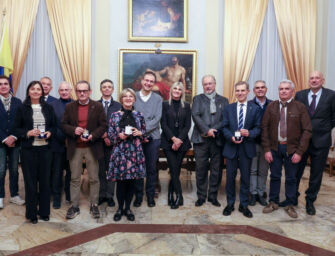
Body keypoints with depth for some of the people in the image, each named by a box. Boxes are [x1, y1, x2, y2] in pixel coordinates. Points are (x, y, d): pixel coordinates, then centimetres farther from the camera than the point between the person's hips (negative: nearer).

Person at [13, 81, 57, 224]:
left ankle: (44, 211, 21)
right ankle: (31, 213, 18)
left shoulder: (48, 108, 8)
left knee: (45, 180, 7)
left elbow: (54, 126, 13)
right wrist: (28, 133, -15)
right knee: (30, 181, 4)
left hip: (45, 148, 2)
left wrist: (50, 133, -7)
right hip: (28, 149, -2)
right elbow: (16, 129, 2)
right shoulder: (22, 109, 2)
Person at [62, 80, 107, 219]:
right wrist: (73, 130, -13)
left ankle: (94, 205, 19)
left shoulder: (97, 106, 1)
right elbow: (64, 124, 7)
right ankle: (74, 206, 19)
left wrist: (93, 136, -16)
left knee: (94, 178, 6)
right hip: (74, 148, 2)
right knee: (74, 178, 8)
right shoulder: (69, 107, 7)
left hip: (92, 147, -1)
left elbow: (103, 125, -1)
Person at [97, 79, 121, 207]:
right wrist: (104, 136, -10)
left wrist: (111, 137, -9)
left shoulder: (118, 106, 5)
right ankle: (101, 195, 17)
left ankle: (110, 196, 14)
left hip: (113, 142, 0)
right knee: (100, 170, 5)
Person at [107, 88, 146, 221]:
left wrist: (139, 133, -7)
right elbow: (110, 134, 4)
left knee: (131, 181, 7)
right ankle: (120, 208, 21)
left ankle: (127, 208, 24)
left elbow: (144, 132, 14)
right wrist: (119, 136, -15)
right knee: (120, 181, 3)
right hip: (120, 152, -1)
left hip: (135, 152, 2)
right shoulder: (115, 115, 3)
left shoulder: (139, 115, 7)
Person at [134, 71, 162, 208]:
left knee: (151, 168, 8)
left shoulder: (158, 98, 4)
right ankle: (138, 195, 20)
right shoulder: (133, 97, 3)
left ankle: (150, 195, 21)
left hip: (152, 137, 0)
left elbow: (157, 118, -6)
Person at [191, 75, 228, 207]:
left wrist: (214, 130, -11)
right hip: (201, 139, -1)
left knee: (216, 170, 5)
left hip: (217, 139, 1)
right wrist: (207, 130, -14)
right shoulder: (198, 99, 10)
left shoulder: (223, 100, 13)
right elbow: (195, 115, -4)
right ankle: (201, 196, 15)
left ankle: (213, 196, 19)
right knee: (201, 169, 2)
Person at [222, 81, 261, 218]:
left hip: (247, 147, -1)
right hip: (231, 146, 1)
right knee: (230, 176, 7)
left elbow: (258, 128, 2)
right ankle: (230, 203, 22)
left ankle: (244, 205, 22)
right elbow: (225, 127, 5)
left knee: (245, 177, 8)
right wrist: (231, 137, -13)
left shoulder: (255, 108, 3)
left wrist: (249, 133, -18)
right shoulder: (229, 108, 7)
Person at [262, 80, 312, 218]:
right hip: (274, 147, 1)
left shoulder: (300, 107, -4)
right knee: (274, 176, 11)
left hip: (292, 149, -1)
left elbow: (307, 130, -5)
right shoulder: (271, 106, 1)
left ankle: (290, 205, 24)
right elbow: (264, 128, 1)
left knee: (291, 178, 9)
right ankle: (273, 202, 26)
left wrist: (299, 152, -10)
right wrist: (267, 149, -5)